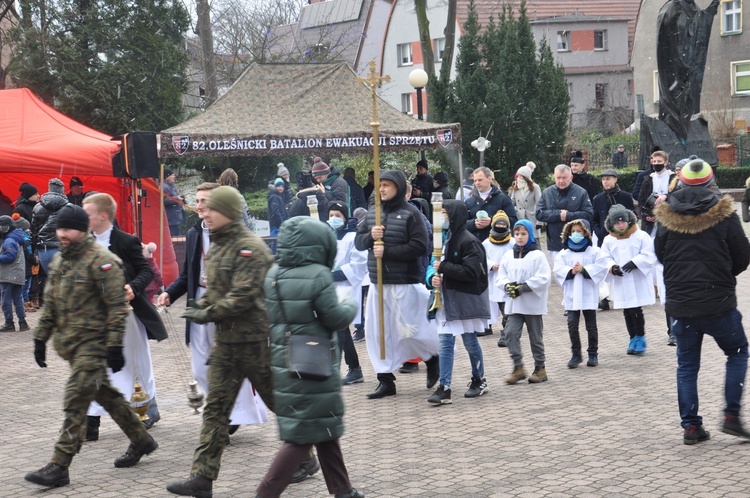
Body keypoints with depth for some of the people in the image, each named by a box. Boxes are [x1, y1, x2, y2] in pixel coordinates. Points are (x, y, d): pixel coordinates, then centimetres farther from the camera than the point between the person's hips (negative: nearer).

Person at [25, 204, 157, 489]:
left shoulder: (101, 262, -14)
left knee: (75, 403, -11)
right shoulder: (59, 262, 12)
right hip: (70, 345, 9)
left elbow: (117, 306, -16)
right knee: (105, 394, 17)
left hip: (92, 344, -9)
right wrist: (40, 338, 16)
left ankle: (59, 467, -10)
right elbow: (50, 304, 20)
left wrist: (114, 347, -19)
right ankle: (141, 440, 32)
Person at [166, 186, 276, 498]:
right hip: (225, 340, 8)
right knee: (215, 408, 3)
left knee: (279, 401, 7)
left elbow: (244, 296, -23)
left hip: (254, 340, -8)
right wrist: (201, 306, 2)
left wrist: (208, 314, -18)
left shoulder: (250, 248, -16)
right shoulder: (216, 247, 12)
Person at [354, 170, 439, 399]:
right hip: (377, 282, 6)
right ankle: (385, 380, 12)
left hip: (404, 283, -6)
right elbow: (358, 241, 13)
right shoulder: (372, 211, 10)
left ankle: (433, 357, 27)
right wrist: (370, 236, -10)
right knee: (377, 332, 5)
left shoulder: (410, 213, -8)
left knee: (408, 329, -2)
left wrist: (387, 251, -18)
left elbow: (419, 246, -16)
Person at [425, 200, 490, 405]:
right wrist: (433, 278, -7)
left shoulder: (469, 242, -14)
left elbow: (471, 272, -23)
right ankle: (444, 388, -1)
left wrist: (443, 268, -21)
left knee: (470, 342, 7)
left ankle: (479, 380, 26)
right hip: (447, 298, 7)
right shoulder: (445, 238, 10)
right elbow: (435, 264, 15)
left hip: (466, 300, -7)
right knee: (445, 343, 1)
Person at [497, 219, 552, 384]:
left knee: (535, 337, 6)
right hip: (514, 303, 4)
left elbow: (544, 278, -13)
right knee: (511, 333, -9)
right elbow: (501, 278, 10)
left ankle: (540, 368, 18)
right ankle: (518, 368, -2)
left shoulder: (538, 255, -5)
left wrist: (523, 287, -19)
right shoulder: (508, 256, 9)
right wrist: (508, 285, -13)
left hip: (533, 304, -4)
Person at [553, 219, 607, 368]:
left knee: (591, 326, 7)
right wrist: (571, 271, -20)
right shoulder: (563, 253, 7)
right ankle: (576, 354, 6)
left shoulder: (594, 251, 2)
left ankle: (593, 353, 17)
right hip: (571, 295, 1)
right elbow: (558, 270, -4)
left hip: (589, 295, -1)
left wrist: (584, 270, -19)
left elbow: (600, 268, -9)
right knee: (572, 325, -4)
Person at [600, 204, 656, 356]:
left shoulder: (641, 236, -3)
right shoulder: (609, 240, 8)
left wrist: (634, 263, -20)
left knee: (635, 310, -8)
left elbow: (648, 255, -8)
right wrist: (612, 267, -15)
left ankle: (640, 338, 6)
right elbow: (605, 258, 6)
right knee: (627, 312, 8)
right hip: (620, 282, 4)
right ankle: (633, 339, 19)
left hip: (638, 282, -4)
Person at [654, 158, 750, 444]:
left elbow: (660, 255, 11)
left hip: (680, 305, 3)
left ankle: (690, 426, 12)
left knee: (687, 365, 13)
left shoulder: (666, 217, -2)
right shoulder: (723, 215, -9)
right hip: (719, 303, -2)